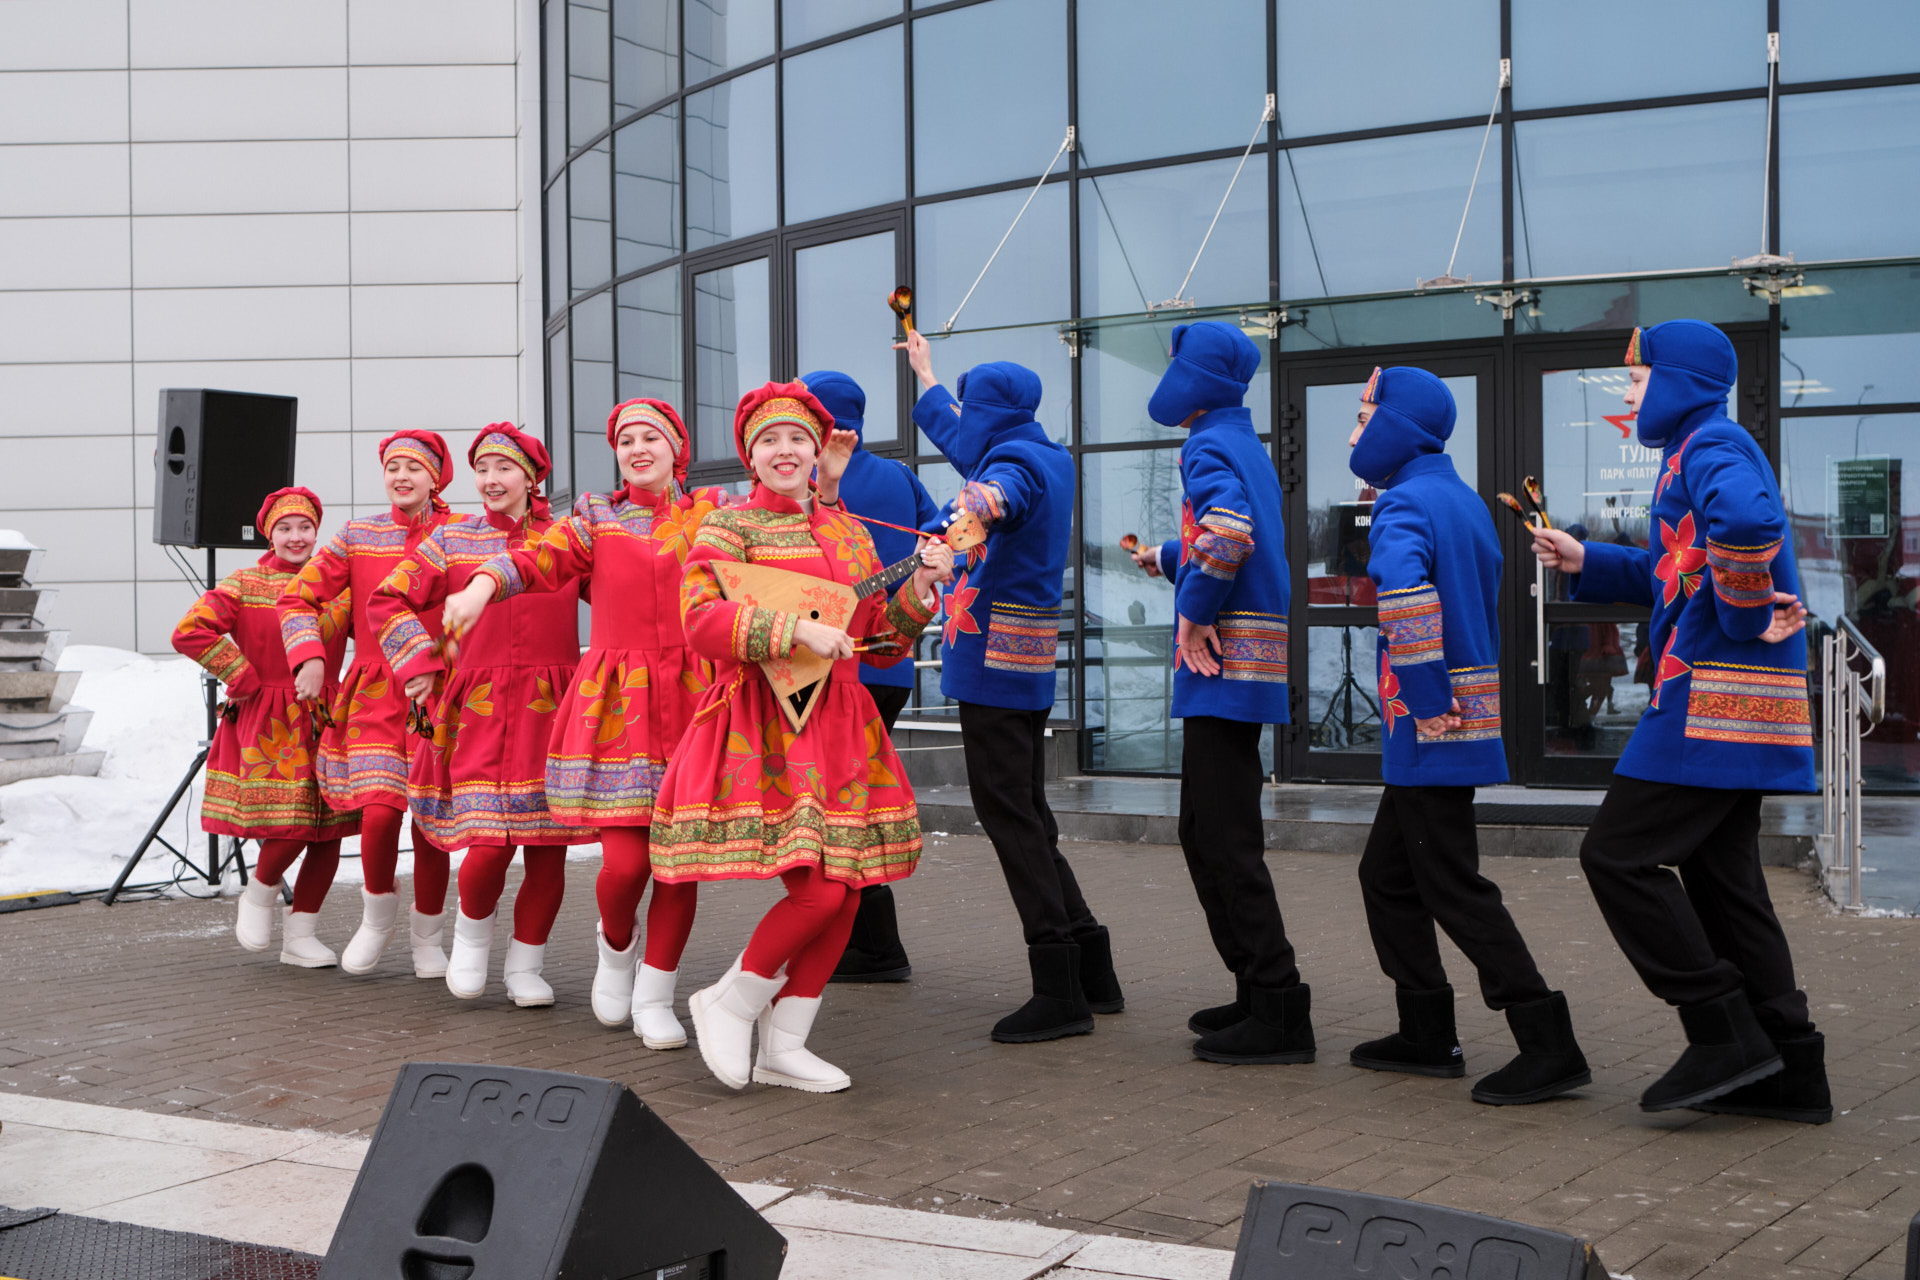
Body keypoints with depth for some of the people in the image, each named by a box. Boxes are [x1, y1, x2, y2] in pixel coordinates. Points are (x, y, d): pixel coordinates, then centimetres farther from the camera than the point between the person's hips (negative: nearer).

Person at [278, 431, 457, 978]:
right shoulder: (358, 536, 6)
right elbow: (298, 597, 7)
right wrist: (309, 657, -8)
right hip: (375, 694, 0)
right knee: (379, 811, -14)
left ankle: (426, 937, 21)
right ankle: (378, 913, 15)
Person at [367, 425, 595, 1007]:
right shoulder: (451, 540, 10)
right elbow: (387, 601, 13)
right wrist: (420, 660, 4)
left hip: (552, 709, 1)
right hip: (480, 709, -1)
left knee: (548, 845, 0)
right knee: (490, 842, -12)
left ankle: (525, 964, 17)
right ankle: (472, 927, 20)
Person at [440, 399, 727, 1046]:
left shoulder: (712, 511, 12)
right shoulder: (597, 518, 8)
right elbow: (540, 557, -8)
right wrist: (481, 585, -26)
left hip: (691, 699, 1)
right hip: (614, 701, -1)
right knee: (625, 860, -10)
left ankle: (654, 997, 16)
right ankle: (616, 944, 25)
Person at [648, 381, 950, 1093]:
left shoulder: (850, 533, 16)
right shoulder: (730, 526, -2)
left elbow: (879, 645, 18)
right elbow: (700, 621, -17)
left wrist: (919, 589, 3)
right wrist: (799, 630, -22)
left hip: (840, 728, 7)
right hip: (765, 725, -7)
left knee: (847, 893, 4)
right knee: (816, 890, -16)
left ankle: (782, 1047, 17)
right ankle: (729, 1004, 8)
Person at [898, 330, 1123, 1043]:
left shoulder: (1016, 460, -12)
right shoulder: (1050, 459, 18)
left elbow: (1003, 491, -39)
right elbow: (961, 444, 38)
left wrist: (979, 507, -62)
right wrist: (925, 374, 49)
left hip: (993, 659, -10)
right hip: (1030, 666, 10)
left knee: (1009, 817, -9)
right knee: (1028, 816, 14)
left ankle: (1059, 991, -10)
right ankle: (1092, 971, 18)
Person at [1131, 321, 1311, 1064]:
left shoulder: (1209, 447, -11)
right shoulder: (1245, 445, 18)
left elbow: (1229, 529, -31)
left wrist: (1196, 612, -20)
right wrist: (1168, 559, 37)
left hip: (1223, 665, -10)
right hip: (1247, 667, 10)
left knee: (1226, 842, -8)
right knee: (1208, 834, 16)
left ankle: (1278, 1014, -6)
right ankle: (1260, 990, 22)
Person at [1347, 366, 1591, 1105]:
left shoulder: (1404, 503, -14)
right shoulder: (1464, 500, 17)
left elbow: (1402, 585, -34)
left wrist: (1425, 700, -28)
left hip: (1430, 731, -10)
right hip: (1467, 717, 10)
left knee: (1454, 888, -7)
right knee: (1388, 873, 17)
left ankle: (1550, 1048, -6)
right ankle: (1427, 1037, 21)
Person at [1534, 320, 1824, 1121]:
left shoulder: (1712, 445, -10)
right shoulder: (1700, 451, 23)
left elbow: (1746, 520, -32)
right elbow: (1680, 575, 31)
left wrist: (1747, 619, -22)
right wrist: (1586, 564, 22)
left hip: (1711, 695, -10)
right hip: (1738, 707, 10)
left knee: (1620, 853, -8)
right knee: (1721, 875, 11)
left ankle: (1725, 1032, -8)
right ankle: (1790, 1072, 13)